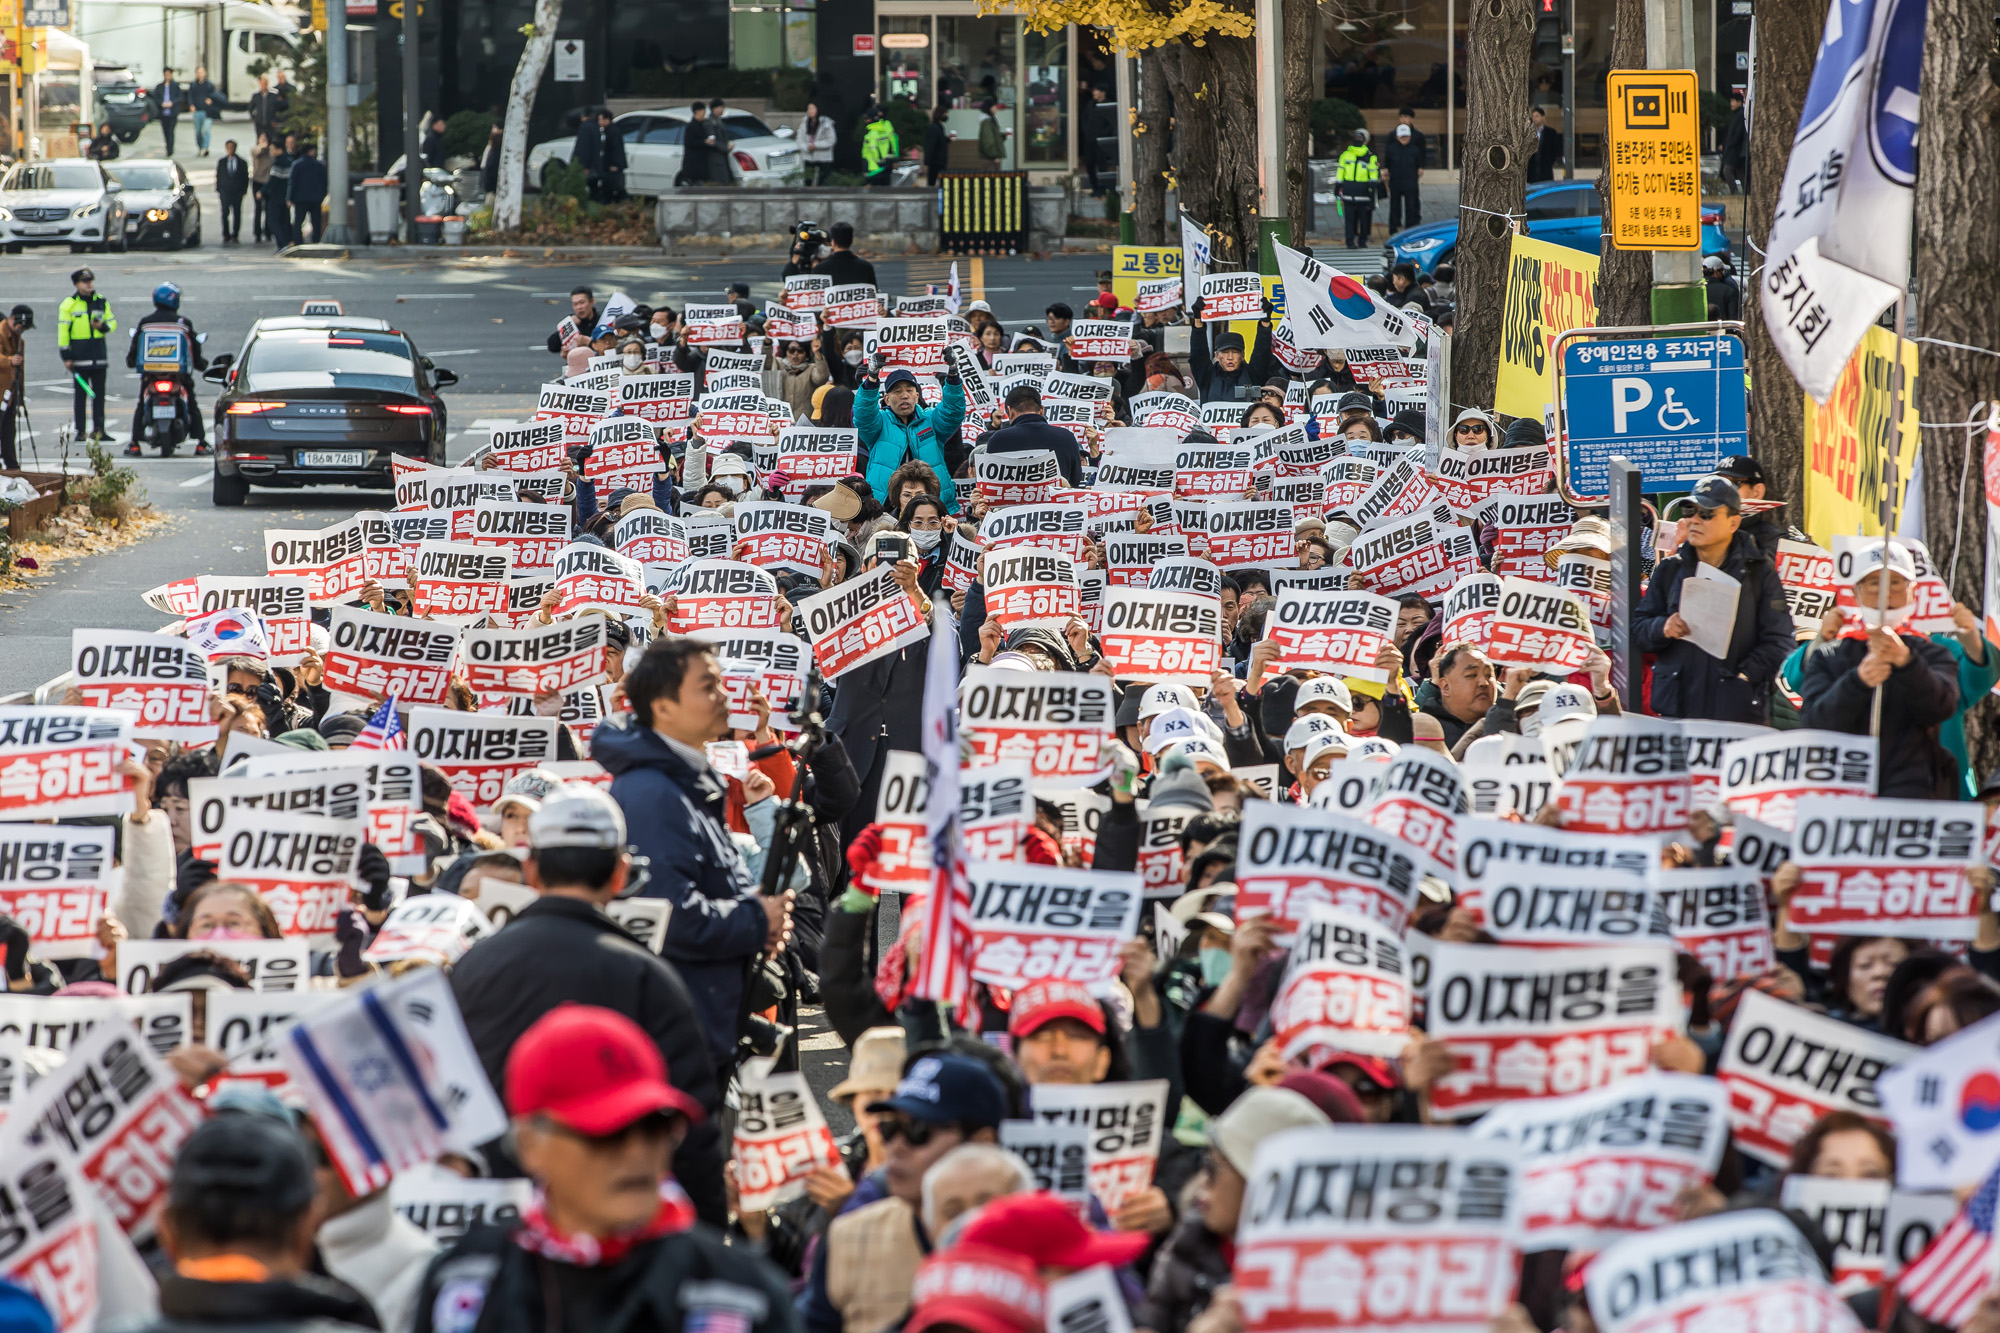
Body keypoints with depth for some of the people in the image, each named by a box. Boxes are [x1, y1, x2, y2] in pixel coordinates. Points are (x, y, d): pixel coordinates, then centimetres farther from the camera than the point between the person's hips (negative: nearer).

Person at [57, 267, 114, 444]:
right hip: (79, 356, -4)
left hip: (99, 355, 4)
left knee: (99, 394, 6)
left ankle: (98, 429, 12)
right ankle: (80, 431, 2)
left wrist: (102, 326, -8)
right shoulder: (69, 304, -2)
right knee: (80, 394, -2)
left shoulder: (102, 302, 10)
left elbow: (112, 323, 17)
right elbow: (63, 330, -3)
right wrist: (66, 355, -8)